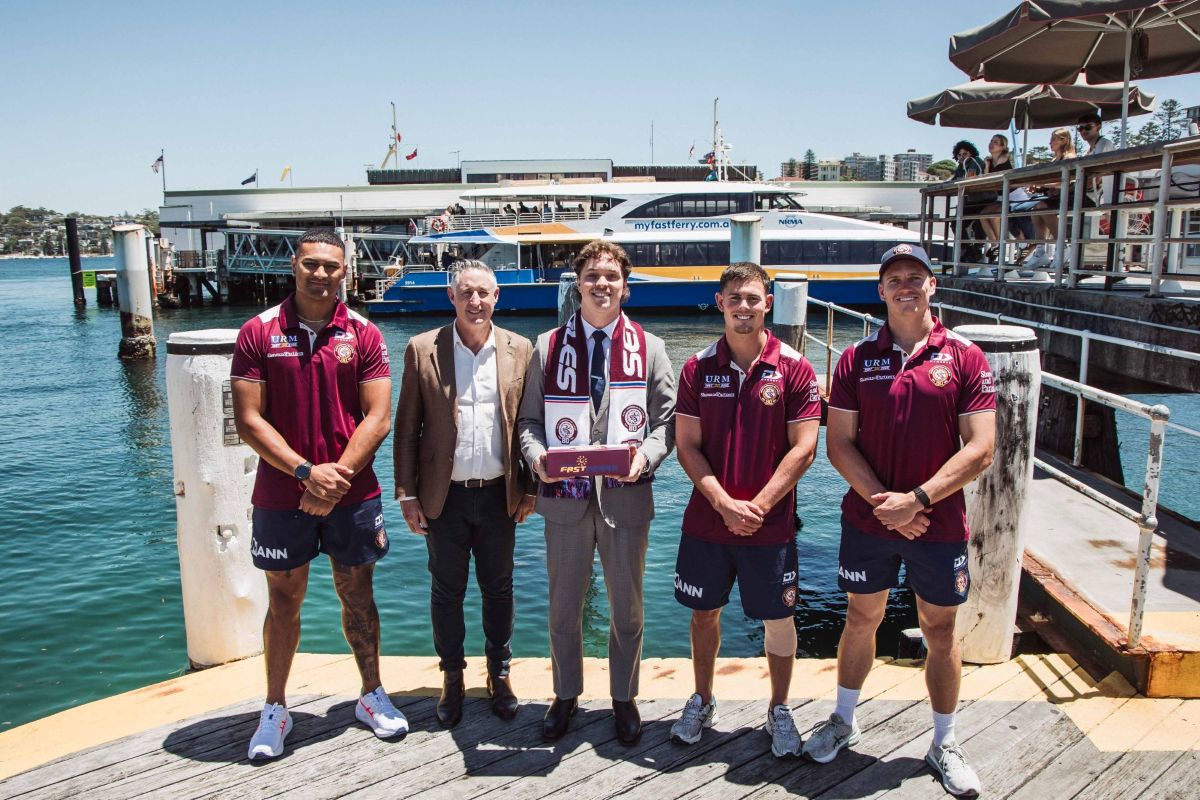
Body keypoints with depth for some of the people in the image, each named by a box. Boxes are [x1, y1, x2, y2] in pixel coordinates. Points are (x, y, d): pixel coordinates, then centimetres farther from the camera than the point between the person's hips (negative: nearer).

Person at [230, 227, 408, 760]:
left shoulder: (364, 335, -1)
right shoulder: (258, 333, -3)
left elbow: (378, 418, -6)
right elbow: (248, 420, -7)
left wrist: (338, 475, -16)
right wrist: (306, 471, -16)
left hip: (353, 493, 1)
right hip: (281, 494, 0)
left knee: (357, 594, 12)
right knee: (283, 599, 11)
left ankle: (372, 696, 28)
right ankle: (275, 709, 27)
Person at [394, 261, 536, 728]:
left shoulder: (519, 350, 0)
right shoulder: (422, 350, -3)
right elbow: (406, 428, -1)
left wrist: (530, 488, 2)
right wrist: (407, 494, -4)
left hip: (499, 494, 1)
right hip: (445, 496, 0)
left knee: (498, 589, 14)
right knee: (447, 591, 12)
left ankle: (499, 675, 32)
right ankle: (452, 678, 30)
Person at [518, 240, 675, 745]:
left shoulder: (649, 348, 4)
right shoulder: (548, 347, 5)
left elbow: (667, 419, 3)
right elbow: (530, 419, 5)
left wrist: (646, 455, -16)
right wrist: (537, 455, -15)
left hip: (626, 495, 0)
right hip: (565, 495, 1)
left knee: (627, 608, 12)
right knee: (564, 606, 14)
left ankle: (624, 698, 33)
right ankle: (565, 695, 35)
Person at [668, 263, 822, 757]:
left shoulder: (793, 369, -5)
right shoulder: (698, 368, 0)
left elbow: (803, 448, -9)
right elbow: (687, 444, -3)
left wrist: (758, 505, -16)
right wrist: (724, 503, -15)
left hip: (771, 525, -2)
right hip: (706, 520, 2)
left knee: (778, 619, 10)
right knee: (704, 612, 15)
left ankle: (779, 710, 31)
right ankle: (702, 702, 35)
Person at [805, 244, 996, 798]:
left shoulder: (964, 358, -5)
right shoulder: (857, 359, 0)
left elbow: (979, 449, -10)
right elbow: (839, 443, -3)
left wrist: (915, 499, -17)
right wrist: (881, 500, -15)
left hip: (939, 524, -1)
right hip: (867, 519, 1)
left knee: (940, 631, 11)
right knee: (862, 619, 15)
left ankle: (943, 745, 30)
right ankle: (843, 722, 35)